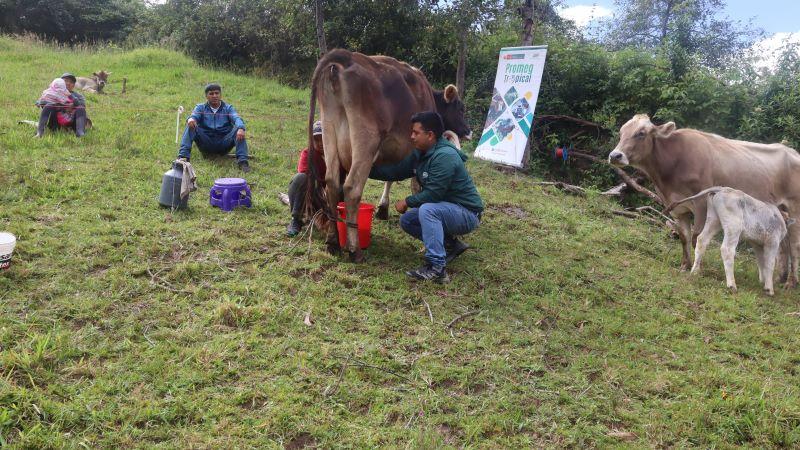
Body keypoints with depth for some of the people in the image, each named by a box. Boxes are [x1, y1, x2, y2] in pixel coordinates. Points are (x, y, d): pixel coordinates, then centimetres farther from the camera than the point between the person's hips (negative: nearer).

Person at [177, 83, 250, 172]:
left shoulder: (228, 108, 12)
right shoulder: (200, 107, 14)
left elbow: (237, 119, -7)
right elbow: (194, 116, -6)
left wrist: (240, 128, -32)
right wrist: (190, 119, -34)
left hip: (224, 143, 0)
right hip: (206, 143, 1)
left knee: (238, 129, -26)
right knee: (191, 126, -21)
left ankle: (243, 161, -39)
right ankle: (183, 156, -35)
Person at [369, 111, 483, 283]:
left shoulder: (445, 156, -25)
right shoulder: (420, 154, 4)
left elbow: (433, 194, -27)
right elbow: (395, 172, 9)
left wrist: (407, 201, -14)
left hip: (467, 213, -10)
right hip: (444, 208, 10)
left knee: (427, 209, -33)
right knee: (406, 220, 6)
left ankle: (436, 269, -31)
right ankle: (451, 244, 12)